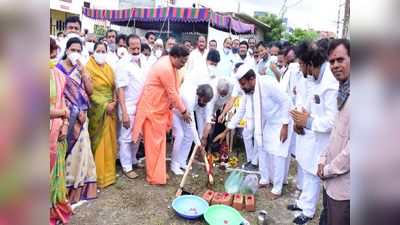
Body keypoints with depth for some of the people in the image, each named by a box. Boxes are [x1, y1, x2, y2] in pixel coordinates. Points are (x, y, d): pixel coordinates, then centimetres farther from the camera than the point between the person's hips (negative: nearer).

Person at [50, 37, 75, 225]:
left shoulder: (58, 74, 3)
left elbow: (62, 102, 6)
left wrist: (65, 124, -6)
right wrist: (63, 112, -5)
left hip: (58, 132, 5)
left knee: (57, 170, 17)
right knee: (49, 172, 9)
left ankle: (58, 207, 35)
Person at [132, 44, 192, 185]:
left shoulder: (169, 64, 7)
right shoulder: (166, 69, -24)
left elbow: (172, 91, 9)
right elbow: (172, 94, -18)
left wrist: (172, 103, -7)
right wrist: (183, 111, -8)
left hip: (161, 108, 10)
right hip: (153, 108, -10)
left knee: (159, 140, 15)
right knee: (153, 142, -1)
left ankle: (159, 172, 26)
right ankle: (154, 177, 11)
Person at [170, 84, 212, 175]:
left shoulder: (202, 98, -19)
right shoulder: (189, 98, -42)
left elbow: (201, 116, -10)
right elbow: (191, 124, -38)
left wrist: (202, 137, -10)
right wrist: (198, 143, -32)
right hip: (174, 110, -7)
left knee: (189, 135, 0)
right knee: (180, 135, -16)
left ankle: (182, 162, 12)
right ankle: (174, 165, -2)